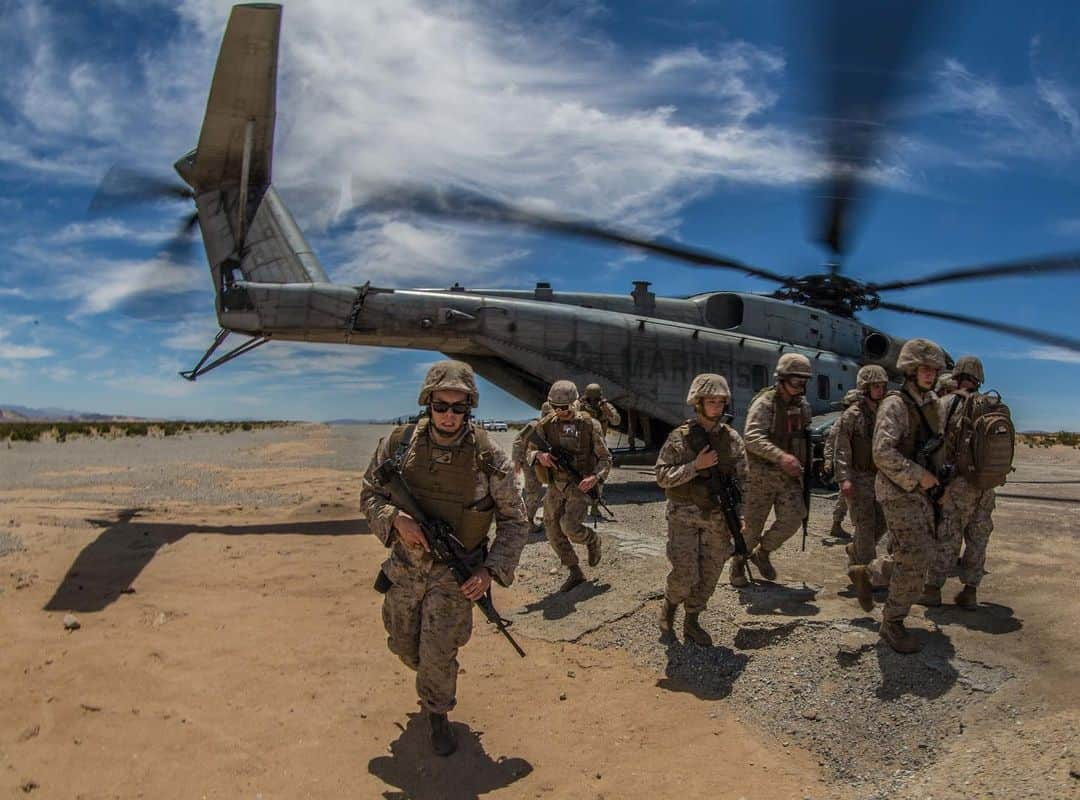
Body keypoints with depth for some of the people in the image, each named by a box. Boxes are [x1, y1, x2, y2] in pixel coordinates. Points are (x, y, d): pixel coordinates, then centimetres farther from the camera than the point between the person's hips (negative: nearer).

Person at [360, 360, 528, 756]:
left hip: (456, 572, -3)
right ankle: (439, 685, 52)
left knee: (438, 653, -10)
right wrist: (397, 519, -22)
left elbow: (514, 521, -8)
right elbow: (370, 495, -1)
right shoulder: (399, 444, -12)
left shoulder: (489, 457, -17)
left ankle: (438, 715, 22)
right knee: (404, 647, 18)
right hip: (405, 567, 3)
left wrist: (491, 570, -18)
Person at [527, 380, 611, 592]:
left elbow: (605, 458, -5)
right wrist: (539, 456, -19)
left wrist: (595, 477, -23)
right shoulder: (546, 425, -2)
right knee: (553, 532, 5)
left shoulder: (589, 425, -9)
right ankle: (575, 573, 23)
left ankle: (592, 540, 15)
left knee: (570, 526, -20)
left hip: (580, 485, -4)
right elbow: (529, 452, 4)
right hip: (555, 486, 4)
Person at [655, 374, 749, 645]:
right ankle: (670, 603, 24)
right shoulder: (680, 437, -8)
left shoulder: (732, 438, 3)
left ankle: (691, 623, 25)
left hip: (719, 518, 4)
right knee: (685, 575, -7)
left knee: (708, 576, 7)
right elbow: (662, 477, -10)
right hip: (684, 516, -3)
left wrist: (738, 516, -1)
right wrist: (695, 466, -21)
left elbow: (742, 479, 8)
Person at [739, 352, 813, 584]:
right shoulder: (764, 403, -14)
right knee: (753, 524, 3)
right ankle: (738, 562, 25)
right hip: (762, 474, -5)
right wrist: (781, 456, -37)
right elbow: (752, 437, -27)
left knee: (793, 517, -8)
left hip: (789, 475, 5)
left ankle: (762, 552, 17)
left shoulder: (803, 406, 8)